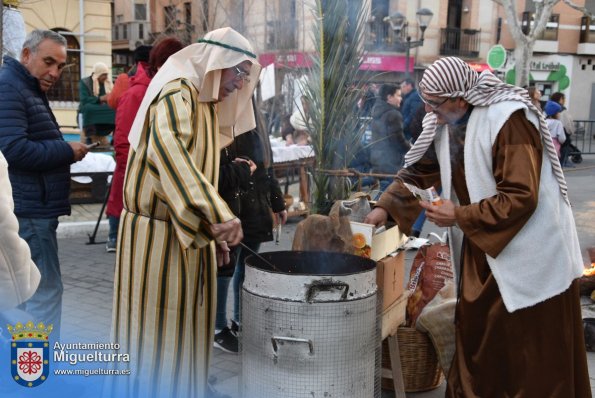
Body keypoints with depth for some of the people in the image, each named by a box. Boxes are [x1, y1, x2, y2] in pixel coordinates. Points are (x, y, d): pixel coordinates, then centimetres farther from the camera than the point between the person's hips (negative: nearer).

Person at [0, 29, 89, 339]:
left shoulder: (29, 90, 20)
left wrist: (64, 151, 4)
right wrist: (68, 151, -14)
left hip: (27, 209, 11)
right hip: (27, 211, -11)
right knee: (46, 292, -6)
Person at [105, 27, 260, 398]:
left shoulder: (205, 103, 14)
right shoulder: (177, 94, -17)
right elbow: (168, 147, -39)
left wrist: (214, 230, 14)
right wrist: (217, 214, -47)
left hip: (188, 236, 9)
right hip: (157, 237, -9)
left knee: (183, 330, 17)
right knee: (157, 334, 1)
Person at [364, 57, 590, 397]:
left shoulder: (509, 120, -23)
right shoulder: (446, 121, 1)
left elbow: (521, 197, -26)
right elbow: (419, 169, 11)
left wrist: (460, 216, -21)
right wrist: (386, 207, 1)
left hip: (526, 250, -7)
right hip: (481, 245, 7)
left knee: (530, 347, 3)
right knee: (475, 331, 12)